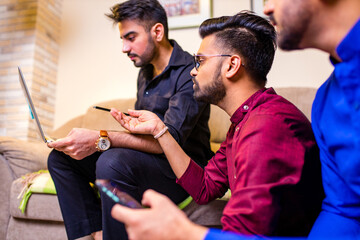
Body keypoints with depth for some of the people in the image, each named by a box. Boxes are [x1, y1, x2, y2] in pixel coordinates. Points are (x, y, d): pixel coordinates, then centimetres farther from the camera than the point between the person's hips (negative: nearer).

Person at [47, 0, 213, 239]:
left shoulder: (190, 72, -15)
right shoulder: (145, 72, 13)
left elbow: (170, 139, -26)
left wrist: (102, 139, -34)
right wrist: (89, 142, 1)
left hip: (181, 168, -8)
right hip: (147, 157, 9)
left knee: (114, 161, -37)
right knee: (60, 157, 0)